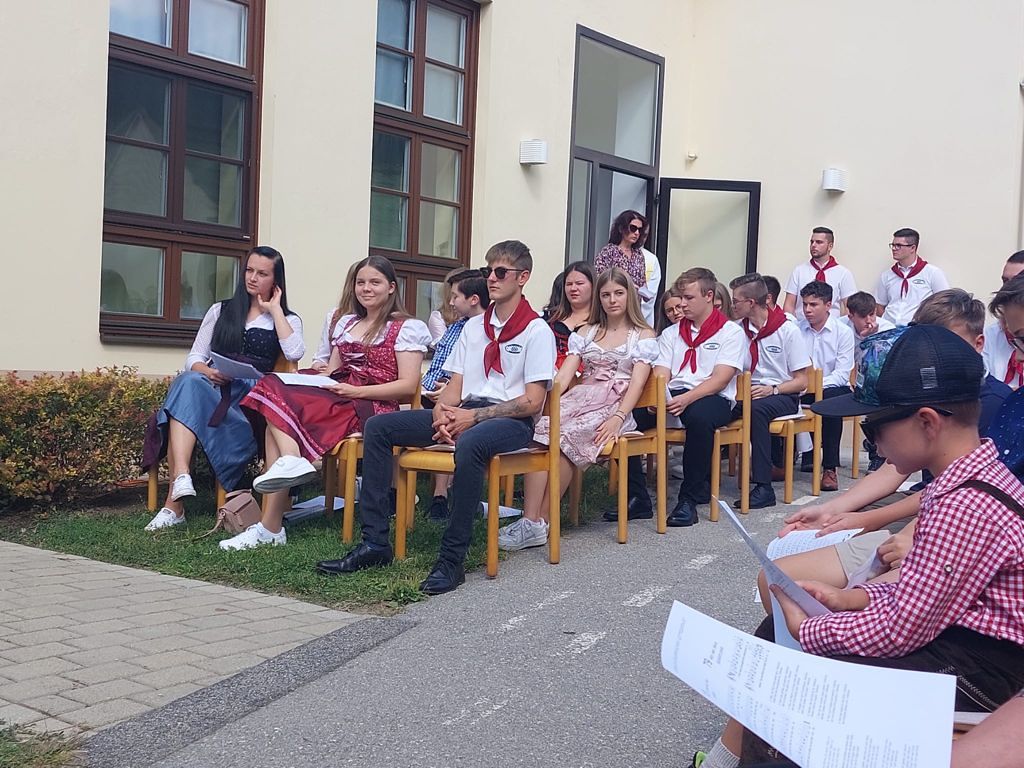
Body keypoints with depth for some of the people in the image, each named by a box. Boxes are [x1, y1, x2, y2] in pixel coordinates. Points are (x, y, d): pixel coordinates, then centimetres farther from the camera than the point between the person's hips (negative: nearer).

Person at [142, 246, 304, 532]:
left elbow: (294, 353, -7)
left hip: (252, 397, -2)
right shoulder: (221, 311, 25)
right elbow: (194, 358, 16)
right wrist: (207, 371, -8)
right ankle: (181, 477, -50)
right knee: (189, 381, -36)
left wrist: (275, 310, 3)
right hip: (212, 390, 3)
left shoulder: (288, 320, 18)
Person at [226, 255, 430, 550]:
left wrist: (357, 391, -15)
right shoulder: (346, 322, 26)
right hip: (337, 400, 7)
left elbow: (408, 386, -4)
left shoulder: (406, 327, 6)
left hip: (371, 408, -7)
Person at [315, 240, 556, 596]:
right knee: (378, 427, -9)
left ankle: (451, 559, -32)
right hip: (464, 413, 7)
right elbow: (454, 385, 14)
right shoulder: (474, 326, 19)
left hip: (510, 420, -7)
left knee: (470, 443, -42)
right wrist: (442, 412, -9)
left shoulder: (537, 330, -2)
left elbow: (533, 402, -10)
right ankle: (374, 542, -11)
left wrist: (474, 416, -17)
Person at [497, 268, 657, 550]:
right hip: (580, 399, 4)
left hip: (614, 406, -3)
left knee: (566, 435, -33)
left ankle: (539, 521, -30)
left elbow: (637, 382, -2)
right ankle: (532, 520, -38)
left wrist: (618, 418, -19)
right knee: (543, 429, -30)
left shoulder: (643, 336, 11)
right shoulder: (586, 332, 23)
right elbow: (565, 373, 11)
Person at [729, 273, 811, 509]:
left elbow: (801, 381, -3)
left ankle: (764, 487, -35)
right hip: (748, 393, 4)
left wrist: (772, 389, -19)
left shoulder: (788, 330, -4)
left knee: (756, 408, -38)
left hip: (783, 395, -3)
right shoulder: (738, 329, 8)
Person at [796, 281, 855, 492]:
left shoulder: (843, 332, -4)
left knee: (829, 398, -38)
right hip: (801, 390, 3)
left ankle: (830, 468, -32)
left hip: (834, 387, -2)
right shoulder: (796, 329, 3)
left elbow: (842, 373, -11)